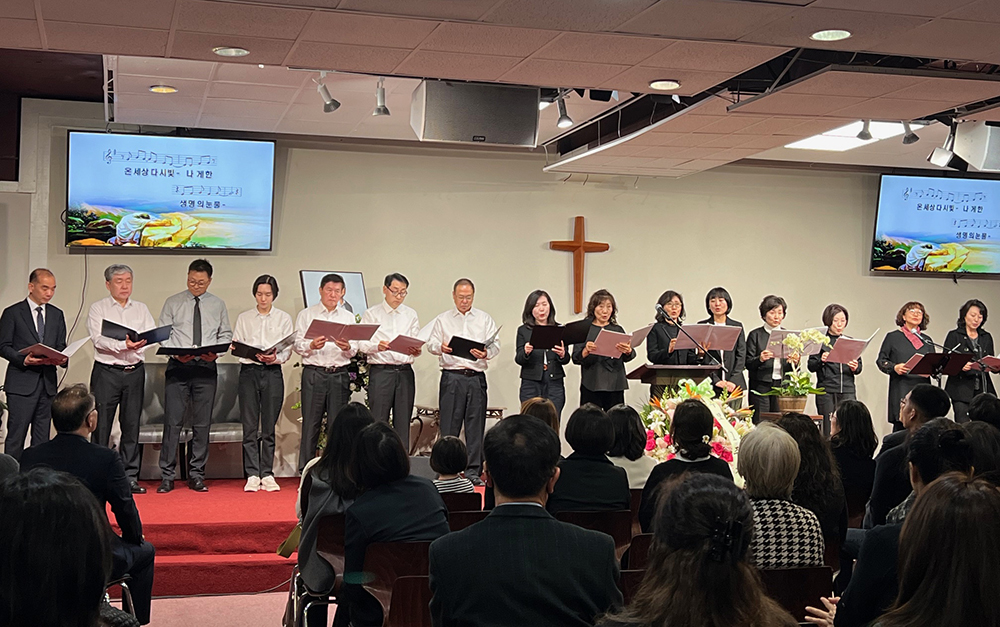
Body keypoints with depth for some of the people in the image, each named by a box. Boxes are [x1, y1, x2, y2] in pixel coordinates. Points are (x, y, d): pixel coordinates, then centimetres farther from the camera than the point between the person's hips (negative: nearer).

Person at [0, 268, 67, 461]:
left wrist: (62, 359, -7)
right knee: (16, 435, -5)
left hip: (47, 382, 5)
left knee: (42, 436, 8)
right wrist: (23, 359, -19)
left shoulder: (57, 314, 14)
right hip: (21, 383, -5)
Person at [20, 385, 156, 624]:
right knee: (145, 551, 24)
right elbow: (126, 511, -7)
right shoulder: (106, 459, -17)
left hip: (38, 560, 5)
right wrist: (135, 538, 15)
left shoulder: (30, 456, -5)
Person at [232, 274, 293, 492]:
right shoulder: (244, 318, 12)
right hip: (248, 371, 0)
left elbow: (288, 349, 4)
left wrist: (275, 358, -17)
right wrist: (253, 355, -14)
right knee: (250, 426, -3)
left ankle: (267, 474, 6)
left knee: (269, 427, 0)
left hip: (272, 373, 0)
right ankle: (252, 476, -1)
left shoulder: (284, 318, 10)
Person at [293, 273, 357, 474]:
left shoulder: (348, 317, 16)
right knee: (311, 424, -3)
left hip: (339, 374, 2)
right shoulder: (306, 315, 10)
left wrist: (347, 347, -12)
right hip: (314, 373, -2)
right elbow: (297, 345, 2)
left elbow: (354, 350, 10)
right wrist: (311, 345, -18)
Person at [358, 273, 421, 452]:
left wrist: (416, 351, -11)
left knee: (403, 420, 4)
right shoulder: (371, 314, 7)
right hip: (380, 370, -3)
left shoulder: (411, 315, 16)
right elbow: (361, 343, 0)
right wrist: (377, 346, -20)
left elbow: (417, 345, 12)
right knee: (378, 420, -6)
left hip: (405, 371, 3)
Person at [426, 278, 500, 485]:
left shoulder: (485, 319, 13)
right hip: (452, 376, -1)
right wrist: (440, 348, -16)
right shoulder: (443, 320, 13)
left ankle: (473, 471, 6)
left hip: (476, 377, 1)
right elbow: (431, 343, 7)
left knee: (475, 424, 1)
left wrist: (486, 353, -16)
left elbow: (495, 345, 6)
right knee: (449, 424, -3)